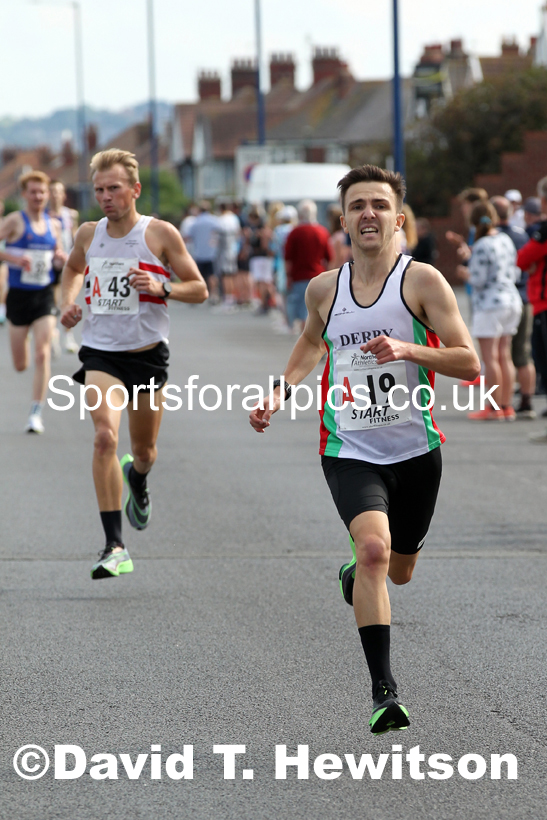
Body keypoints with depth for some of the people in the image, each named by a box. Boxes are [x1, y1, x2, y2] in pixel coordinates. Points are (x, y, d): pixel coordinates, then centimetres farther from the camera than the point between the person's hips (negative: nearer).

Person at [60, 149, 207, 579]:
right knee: (105, 436, -21)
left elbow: (199, 289, -2)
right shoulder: (88, 234, 3)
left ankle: (138, 480, 53)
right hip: (100, 352, 0)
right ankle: (115, 546, -21)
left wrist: (161, 288, -19)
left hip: (147, 353, 0)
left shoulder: (161, 234, -6)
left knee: (144, 450, 12)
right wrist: (68, 302, 7)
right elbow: (73, 269, 26)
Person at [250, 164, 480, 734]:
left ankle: (355, 574, 57)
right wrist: (278, 393, 11)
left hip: (415, 451, 0)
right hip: (349, 450, 0)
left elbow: (469, 363, -12)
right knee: (374, 547, -25)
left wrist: (410, 349, -28)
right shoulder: (324, 289, 2)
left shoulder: (422, 280, -8)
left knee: (398, 570, 17)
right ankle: (383, 690, -23)